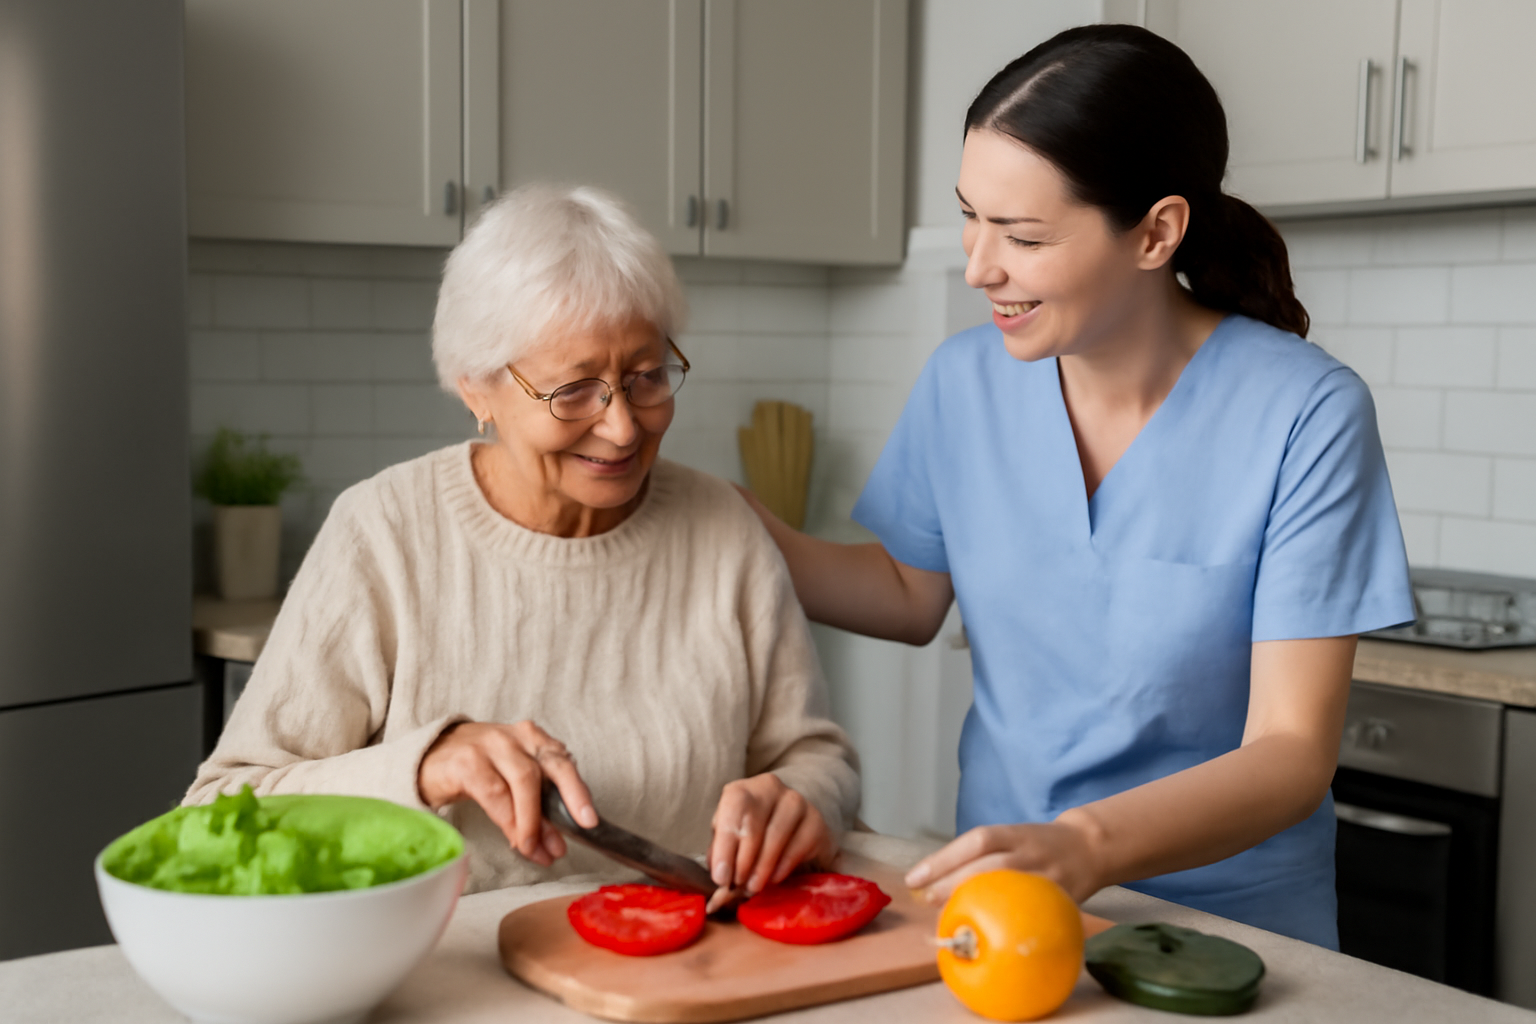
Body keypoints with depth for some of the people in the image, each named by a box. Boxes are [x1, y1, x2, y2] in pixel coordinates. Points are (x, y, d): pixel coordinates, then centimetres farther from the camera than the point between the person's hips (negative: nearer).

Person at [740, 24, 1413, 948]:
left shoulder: (1306, 415, -13)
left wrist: (1086, 845, -32)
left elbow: (1291, 755, -16)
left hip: (1229, 928, -3)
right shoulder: (966, 381, -1)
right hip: (1003, 903, 3)